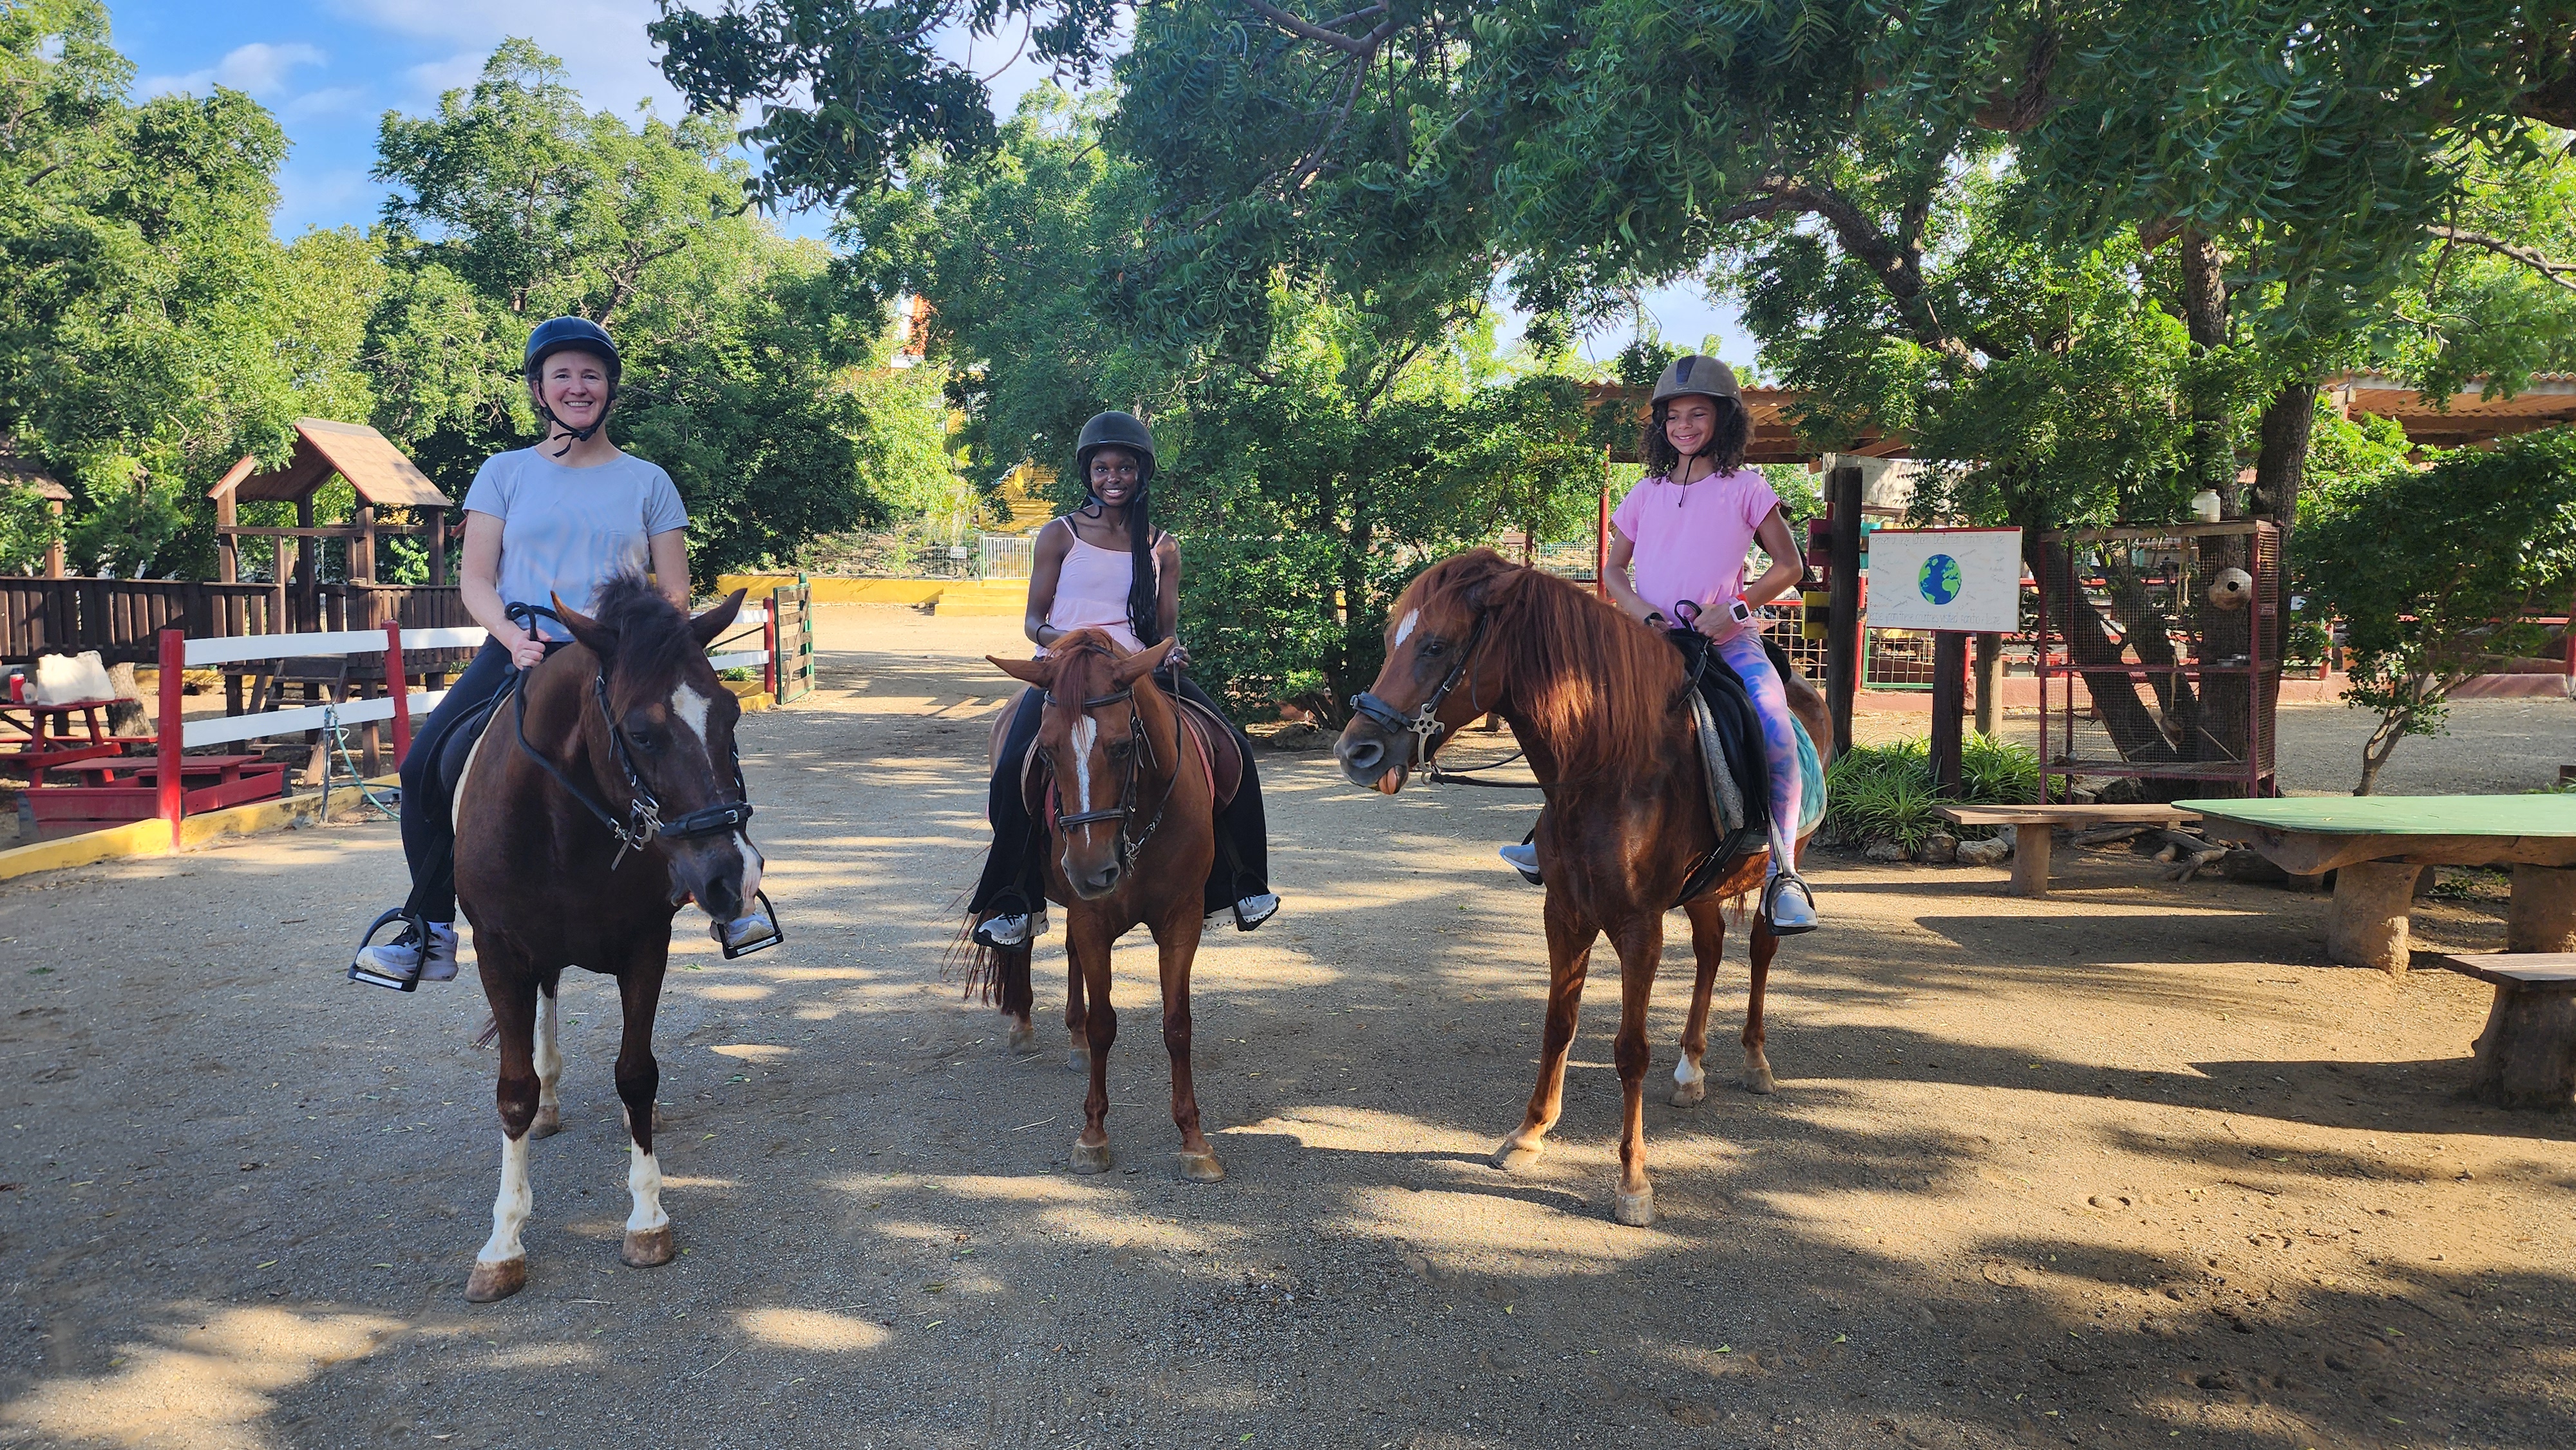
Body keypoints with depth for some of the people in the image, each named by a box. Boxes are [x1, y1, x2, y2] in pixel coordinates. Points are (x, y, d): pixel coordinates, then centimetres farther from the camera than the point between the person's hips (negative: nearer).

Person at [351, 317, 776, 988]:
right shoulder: (504, 473, 10)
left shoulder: (648, 482, 10)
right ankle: (431, 933, -3)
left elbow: (675, 594, 8)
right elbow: (476, 580, 6)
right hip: (519, 654, 1)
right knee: (426, 764, -17)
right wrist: (511, 635, -14)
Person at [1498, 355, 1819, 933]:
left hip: (1728, 637, -3)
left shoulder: (1745, 488, 3)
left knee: (1776, 732, -27)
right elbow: (1614, 570, 15)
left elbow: (1788, 566, 4)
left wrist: (1736, 608, -11)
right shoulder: (1646, 493, 11)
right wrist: (1647, 617, -5)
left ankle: (1782, 870, -16)